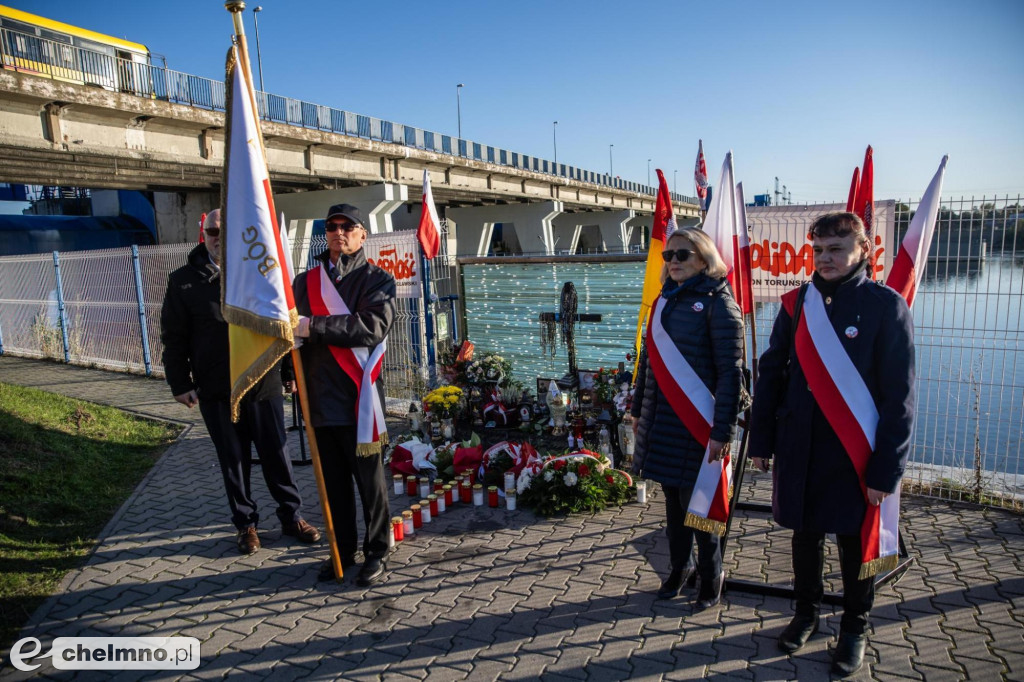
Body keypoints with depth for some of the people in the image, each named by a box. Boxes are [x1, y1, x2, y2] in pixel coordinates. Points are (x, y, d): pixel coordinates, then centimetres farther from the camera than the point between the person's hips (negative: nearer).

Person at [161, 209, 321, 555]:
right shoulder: (183, 281, 3)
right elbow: (174, 338, 4)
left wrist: (292, 369, 3)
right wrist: (180, 384, 1)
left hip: (264, 383, 0)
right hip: (216, 390, 0)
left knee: (277, 455, 8)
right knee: (233, 460, 11)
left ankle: (291, 516, 24)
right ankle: (246, 523, 27)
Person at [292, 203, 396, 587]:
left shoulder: (377, 280, -1)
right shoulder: (306, 281, 13)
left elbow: (373, 325, -18)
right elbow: (294, 328, 11)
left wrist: (313, 327, -22)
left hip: (359, 397, -4)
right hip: (320, 397, 5)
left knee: (369, 480, 5)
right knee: (333, 481, 15)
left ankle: (376, 553, 21)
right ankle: (343, 549, 31)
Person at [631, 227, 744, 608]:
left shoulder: (717, 303, -9)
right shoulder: (665, 301, 11)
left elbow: (730, 371, -13)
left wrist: (723, 430, -17)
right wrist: (638, 407, 17)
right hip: (662, 419, 6)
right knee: (672, 498, 15)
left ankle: (711, 577, 24)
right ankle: (680, 566, 33)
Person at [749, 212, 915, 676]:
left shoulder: (886, 306, -8)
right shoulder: (797, 303, 2)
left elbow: (900, 394, -9)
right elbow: (771, 374, 6)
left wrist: (886, 469, -11)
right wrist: (761, 441, 4)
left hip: (855, 453, -3)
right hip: (799, 448, 3)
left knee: (855, 541, 12)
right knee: (805, 532, 16)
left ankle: (854, 628, 34)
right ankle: (807, 612, 38)